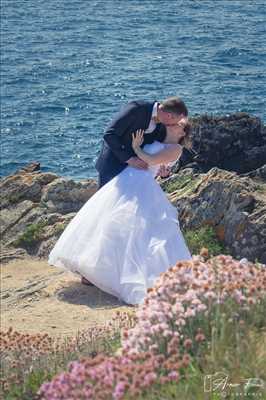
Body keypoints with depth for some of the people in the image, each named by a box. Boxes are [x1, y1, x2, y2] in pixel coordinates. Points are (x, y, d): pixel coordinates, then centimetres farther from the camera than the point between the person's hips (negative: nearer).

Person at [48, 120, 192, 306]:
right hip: (125, 180, 7)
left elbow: (151, 160, -4)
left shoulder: (176, 148, 8)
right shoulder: (155, 142, 29)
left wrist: (136, 148, 7)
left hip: (143, 186, -7)